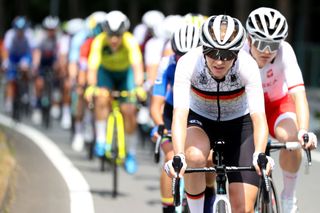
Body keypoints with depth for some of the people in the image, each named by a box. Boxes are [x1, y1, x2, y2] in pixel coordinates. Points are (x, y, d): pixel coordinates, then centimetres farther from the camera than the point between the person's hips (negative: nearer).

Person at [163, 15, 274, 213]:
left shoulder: (247, 66, -30)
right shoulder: (188, 63, -29)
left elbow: (259, 116, -38)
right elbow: (180, 114, -39)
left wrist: (259, 155, -56)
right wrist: (178, 156, -55)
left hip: (239, 123, 0)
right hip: (200, 120, 0)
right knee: (195, 157, -36)